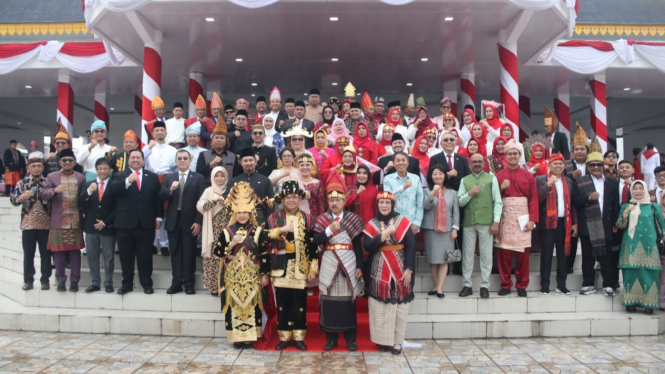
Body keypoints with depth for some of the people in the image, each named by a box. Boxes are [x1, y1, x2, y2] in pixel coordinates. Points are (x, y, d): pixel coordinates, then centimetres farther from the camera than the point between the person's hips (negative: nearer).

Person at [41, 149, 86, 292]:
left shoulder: (81, 177, 8)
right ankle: (61, 280, 14)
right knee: (58, 251, 3)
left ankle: (74, 280, 12)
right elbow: (43, 195, -2)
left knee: (75, 250, 4)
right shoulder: (52, 176, 6)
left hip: (76, 221, 0)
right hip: (58, 221, 0)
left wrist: (82, 214, -2)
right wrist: (54, 190, -22)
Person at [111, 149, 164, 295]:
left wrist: (159, 217, 2)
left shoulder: (153, 177, 9)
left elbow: (158, 198, 8)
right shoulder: (120, 176, 6)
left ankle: (147, 284, 13)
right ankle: (127, 284, 17)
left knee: (145, 256, 6)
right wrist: (128, 181, -30)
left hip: (146, 223, 0)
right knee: (126, 256, 7)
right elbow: (113, 189, -14)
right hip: (125, 223, 0)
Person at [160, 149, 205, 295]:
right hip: (173, 221, 3)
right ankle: (176, 283, 13)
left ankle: (189, 284, 8)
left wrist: (198, 221, -10)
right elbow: (161, 198, 3)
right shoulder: (169, 178, 12)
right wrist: (170, 189, -17)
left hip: (190, 221, -3)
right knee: (175, 253, 7)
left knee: (189, 253, 2)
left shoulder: (198, 178, 3)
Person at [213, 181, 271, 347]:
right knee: (234, 304, 4)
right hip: (232, 276, 1)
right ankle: (236, 336, 15)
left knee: (251, 304, 2)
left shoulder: (258, 231, -1)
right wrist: (231, 244, -14)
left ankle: (249, 336, 13)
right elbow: (217, 252, 0)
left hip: (252, 276, -1)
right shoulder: (227, 231, 2)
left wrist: (264, 274, -2)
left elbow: (265, 254, -1)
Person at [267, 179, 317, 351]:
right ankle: (284, 337, 18)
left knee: (300, 303, 5)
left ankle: (299, 337, 17)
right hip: (281, 267, 0)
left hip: (301, 267, 0)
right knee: (282, 303, 6)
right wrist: (281, 229, -20)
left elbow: (313, 246, 2)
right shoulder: (274, 218, 3)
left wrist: (313, 269, -2)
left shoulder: (308, 218, 4)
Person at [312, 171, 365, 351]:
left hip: (349, 264, 0)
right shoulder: (321, 219, 4)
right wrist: (329, 230, -21)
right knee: (329, 298, 3)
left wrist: (359, 266, -3)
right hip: (329, 264, 1)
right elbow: (316, 241, -8)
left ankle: (350, 338, 16)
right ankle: (331, 337, 16)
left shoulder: (353, 219, 3)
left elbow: (358, 246, 2)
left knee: (348, 298, 4)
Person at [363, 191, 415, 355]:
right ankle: (383, 339, 16)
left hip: (399, 269, -1)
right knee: (380, 306, 3)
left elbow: (411, 247, -3)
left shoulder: (403, 222, 0)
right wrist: (385, 234, -16)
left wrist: (409, 269, -10)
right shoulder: (372, 224, 4)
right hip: (379, 270, 1)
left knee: (399, 306, 4)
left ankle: (397, 341, 13)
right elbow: (367, 246, -9)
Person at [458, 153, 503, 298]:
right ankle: (467, 285, 13)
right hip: (468, 222, 2)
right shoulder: (464, 180, 12)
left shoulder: (491, 178, 7)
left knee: (486, 255, 3)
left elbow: (498, 202, 2)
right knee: (467, 254, 5)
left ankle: (485, 286, 11)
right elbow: (460, 202, 6)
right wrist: (470, 193, -11)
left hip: (486, 222, -1)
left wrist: (496, 221, -5)